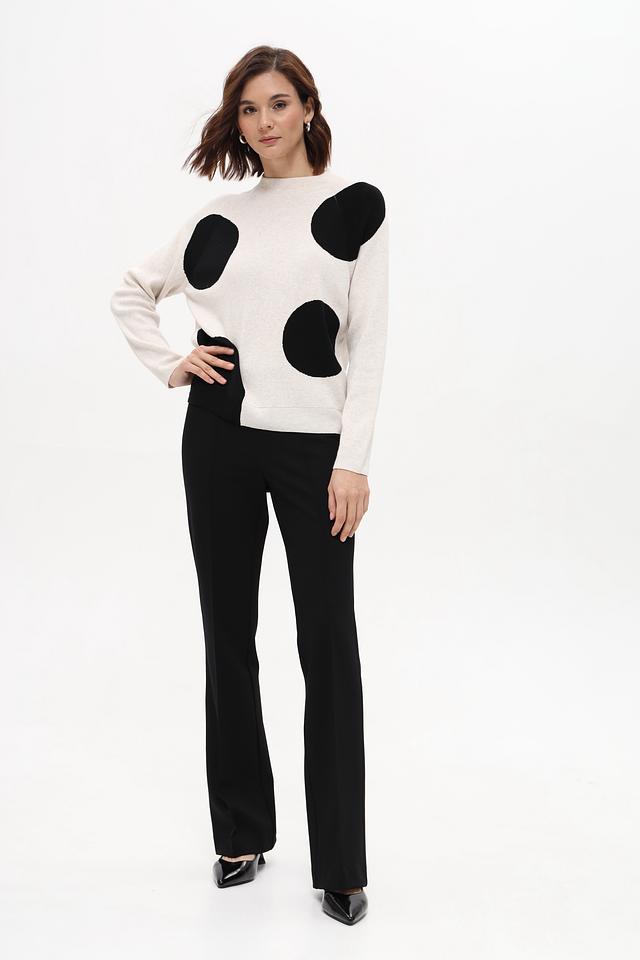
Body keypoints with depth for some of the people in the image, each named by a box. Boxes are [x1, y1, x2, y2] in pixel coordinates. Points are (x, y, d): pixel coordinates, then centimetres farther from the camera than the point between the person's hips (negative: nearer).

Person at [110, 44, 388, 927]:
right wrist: (168, 366, 5)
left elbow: (368, 342, -5)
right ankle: (243, 832, 24)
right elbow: (131, 292, 22)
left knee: (328, 641, -2)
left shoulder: (354, 205, 2)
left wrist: (354, 460, -12)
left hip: (313, 444, -3)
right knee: (228, 634, 9)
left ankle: (341, 863, 9)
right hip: (221, 435, 4)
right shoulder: (222, 216, 10)